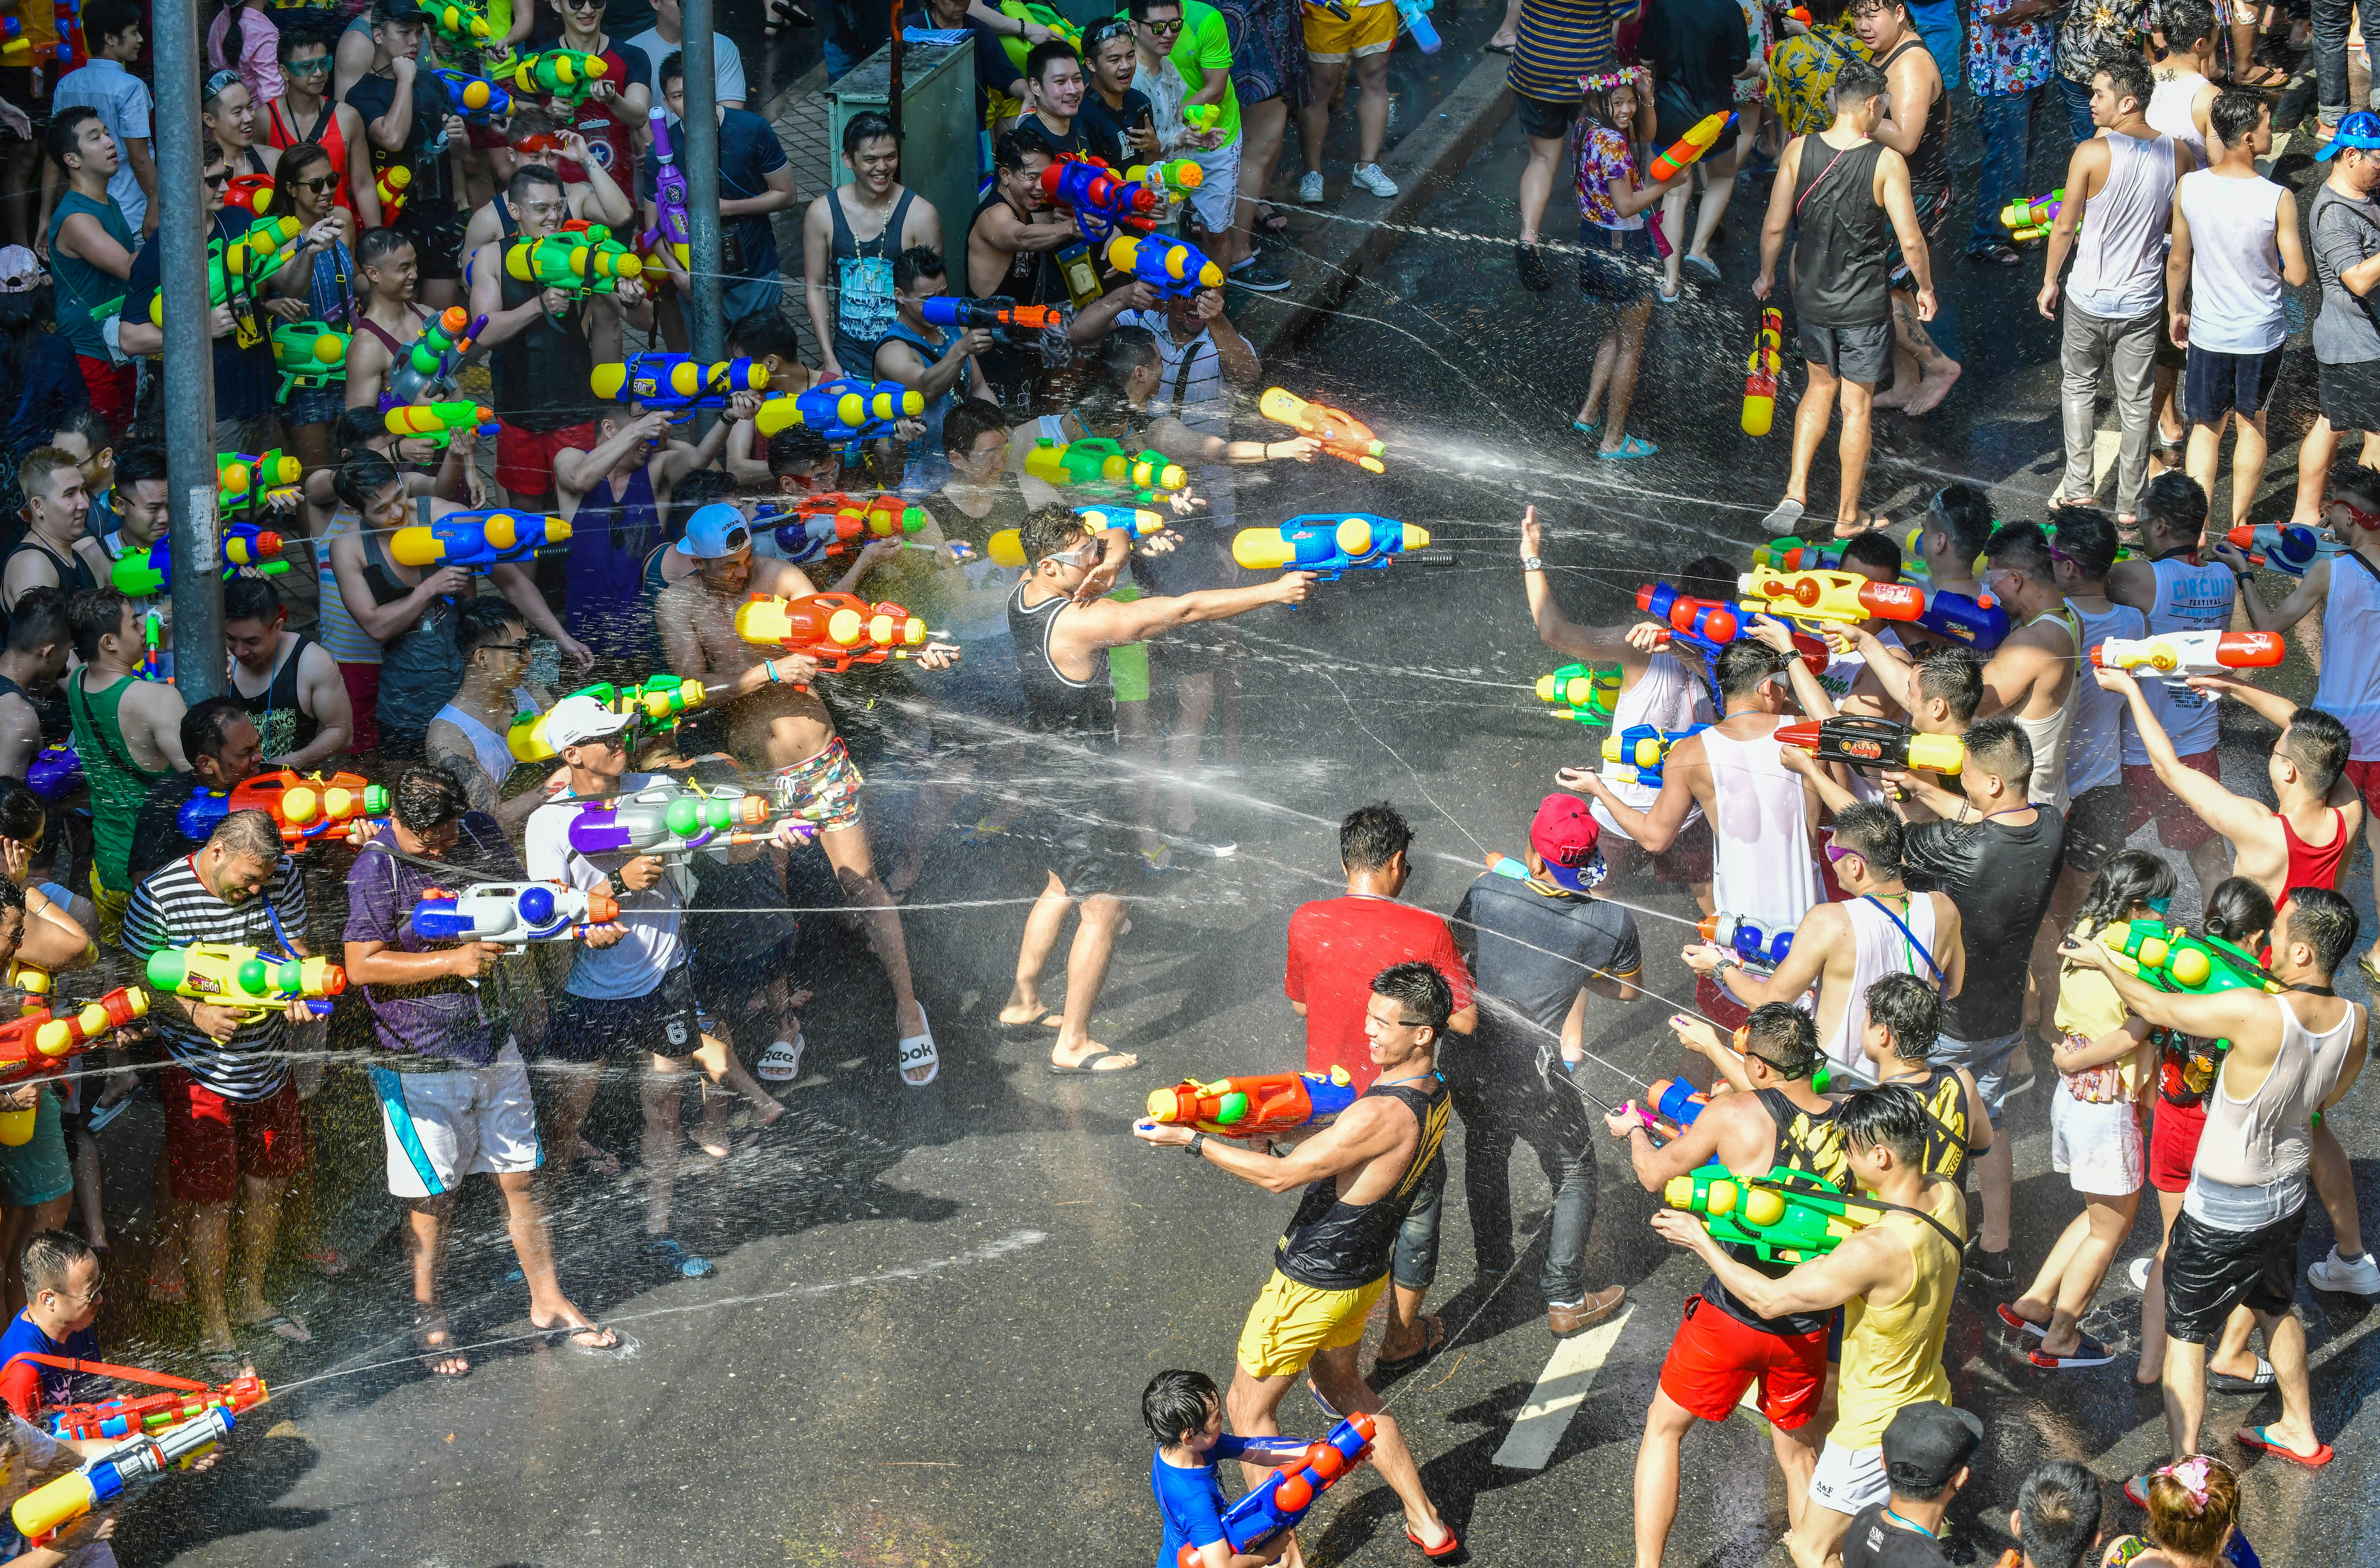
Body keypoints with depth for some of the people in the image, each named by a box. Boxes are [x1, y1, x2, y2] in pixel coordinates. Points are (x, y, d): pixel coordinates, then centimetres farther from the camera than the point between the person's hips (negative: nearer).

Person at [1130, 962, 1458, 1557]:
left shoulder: (1382, 1115, -34)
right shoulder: (1435, 1094, -4)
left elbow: (1280, 1175, -28)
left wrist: (1190, 1140, -23)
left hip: (1312, 1284, -9)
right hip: (1363, 1275, 9)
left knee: (1248, 1407, 10)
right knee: (1342, 1384, 30)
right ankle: (1426, 1523, 35)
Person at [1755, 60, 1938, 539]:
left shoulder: (1799, 151, -9)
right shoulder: (1887, 163, -18)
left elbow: (1774, 226, -4)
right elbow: (1911, 240, -16)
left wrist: (1766, 275, 14)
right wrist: (1925, 288, 2)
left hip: (1811, 297, 3)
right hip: (1864, 306, -3)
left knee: (1821, 386, 25)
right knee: (1857, 404, 12)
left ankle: (1796, 492, 14)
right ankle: (1848, 516, 22)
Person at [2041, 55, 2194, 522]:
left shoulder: (2092, 154, -19)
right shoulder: (2179, 156, -8)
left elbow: (2064, 227, -10)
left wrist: (2050, 281, 5)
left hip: (2089, 299, -2)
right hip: (2143, 301, 2)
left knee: (2079, 387, 20)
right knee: (2136, 403, 13)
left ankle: (2080, 487, 21)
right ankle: (2129, 504, 19)